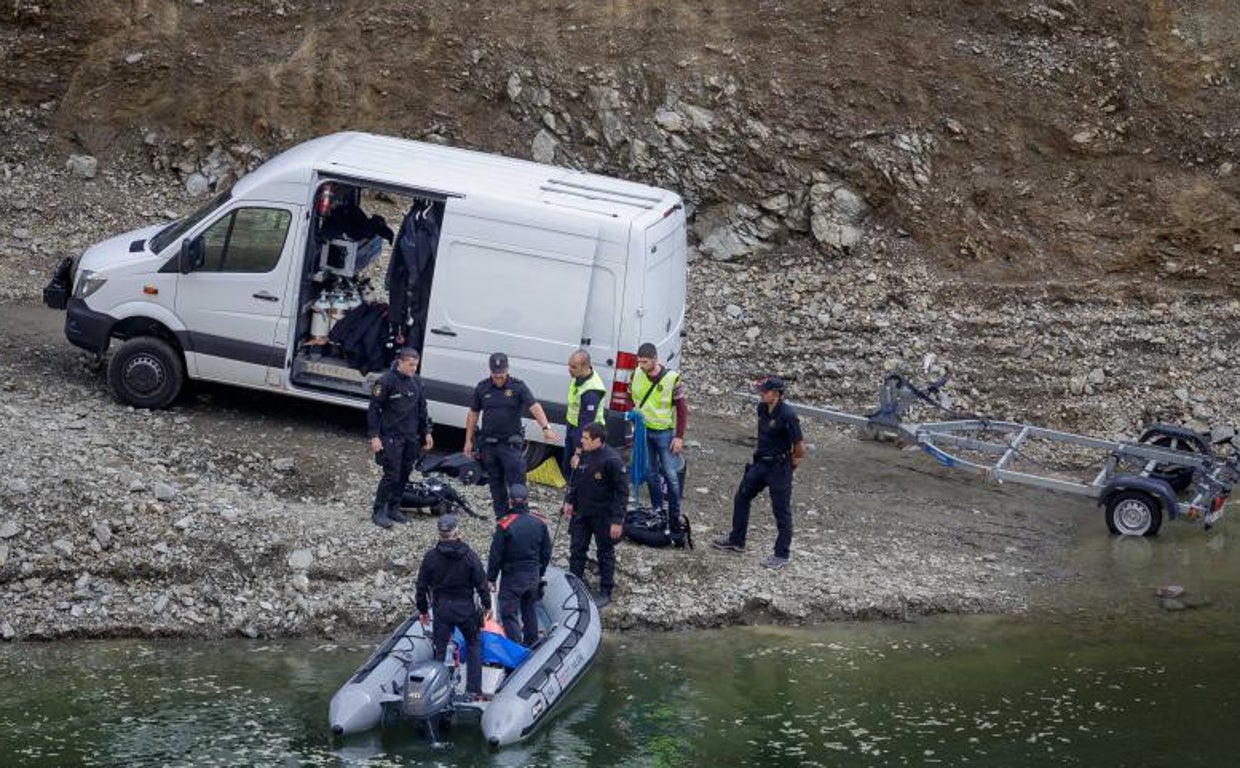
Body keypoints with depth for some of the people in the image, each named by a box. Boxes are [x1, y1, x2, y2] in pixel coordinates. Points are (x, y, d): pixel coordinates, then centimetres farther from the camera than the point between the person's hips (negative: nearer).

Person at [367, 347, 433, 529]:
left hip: (411, 438, 6)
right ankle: (378, 512, 2)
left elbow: (422, 408, 19)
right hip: (391, 437, -6)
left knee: (405, 474, 9)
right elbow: (374, 410, -10)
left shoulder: (416, 382, 8)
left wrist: (426, 432, 16)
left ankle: (393, 509, 21)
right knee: (392, 474, -9)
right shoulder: (386, 381, -12)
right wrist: (374, 436, -14)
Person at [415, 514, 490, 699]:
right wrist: (486, 604, 7)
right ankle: (474, 688, 9)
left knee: (439, 649, 8)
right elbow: (481, 583, -5)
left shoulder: (431, 557, -4)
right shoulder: (469, 555, -7)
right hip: (466, 607, 0)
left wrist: (422, 609, 13)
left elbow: (422, 586, 2)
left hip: (441, 608, 0)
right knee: (473, 644, 15)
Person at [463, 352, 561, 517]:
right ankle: (501, 517, 20)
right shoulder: (482, 388, 4)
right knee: (496, 484, 10)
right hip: (489, 444, 3)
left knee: (516, 483, -8)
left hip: (511, 443, -3)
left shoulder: (518, 386, -5)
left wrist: (546, 427, -32)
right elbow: (473, 414, 12)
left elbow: (534, 407, -16)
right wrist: (468, 440, 11)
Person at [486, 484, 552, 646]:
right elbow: (546, 553, 8)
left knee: (509, 614, 1)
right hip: (533, 575, 5)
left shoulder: (505, 525, -18)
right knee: (529, 608, 22)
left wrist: (491, 578, -2)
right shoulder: (539, 523, -3)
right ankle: (531, 641, 33)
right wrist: (540, 573, 21)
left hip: (512, 577, -5)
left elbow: (496, 555, -13)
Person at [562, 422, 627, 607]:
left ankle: (605, 592, 21)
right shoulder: (583, 454, -3)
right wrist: (570, 501, 12)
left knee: (605, 553, 9)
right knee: (576, 549, 14)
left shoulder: (612, 460, -23)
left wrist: (617, 520, -19)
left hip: (603, 516, -6)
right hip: (581, 512, 6)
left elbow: (622, 491, -19)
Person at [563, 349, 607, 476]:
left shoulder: (590, 393, -35)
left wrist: (578, 453, -31)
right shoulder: (579, 376, -7)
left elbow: (585, 424, -33)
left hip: (585, 432, -9)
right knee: (568, 470, 18)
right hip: (572, 426, 9)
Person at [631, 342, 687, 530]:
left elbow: (682, 409, -10)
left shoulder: (671, 378, -17)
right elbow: (632, 400, 12)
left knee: (670, 475, -1)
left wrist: (679, 437, -12)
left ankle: (675, 516, 6)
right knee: (651, 474, 13)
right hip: (643, 430, 4)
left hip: (664, 432, -4)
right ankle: (657, 511, 24)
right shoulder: (637, 374, -3)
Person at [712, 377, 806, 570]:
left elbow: (800, 447, -19)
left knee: (781, 510, 2)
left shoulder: (787, 415, -24)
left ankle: (782, 555, 12)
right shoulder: (762, 408, 0)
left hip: (779, 467, -9)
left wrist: (791, 460, -4)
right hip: (761, 463, 9)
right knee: (741, 497, 17)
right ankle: (736, 540, 34)